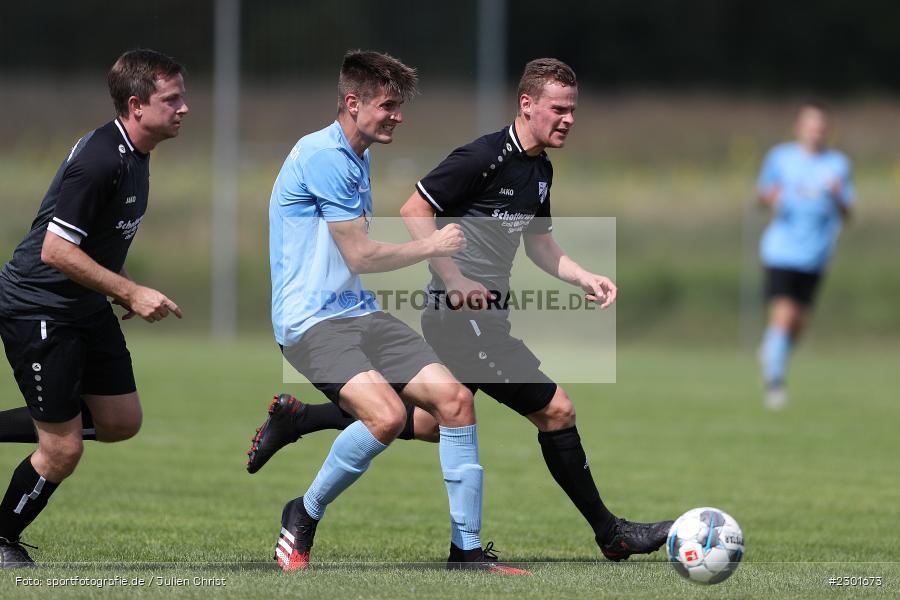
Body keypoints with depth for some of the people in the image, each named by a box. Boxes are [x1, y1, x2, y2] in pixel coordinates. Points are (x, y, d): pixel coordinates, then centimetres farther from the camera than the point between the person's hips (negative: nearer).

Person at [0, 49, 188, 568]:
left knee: (121, 422, 11)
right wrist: (131, 292, -25)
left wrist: (120, 290, 21)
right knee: (63, 451, -5)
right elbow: (55, 250, -27)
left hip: (87, 308, 10)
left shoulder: (135, 154, 5)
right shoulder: (99, 161, -26)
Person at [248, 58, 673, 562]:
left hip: (485, 316, 10)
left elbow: (538, 244, 23)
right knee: (556, 411, -7)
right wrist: (455, 280, -20)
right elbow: (415, 211, -17)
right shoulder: (485, 157, -17)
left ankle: (294, 418, 29)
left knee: (427, 425, 20)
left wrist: (585, 278, 7)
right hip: (463, 314, -10)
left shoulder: (541, 170, 12)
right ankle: (611, 534, 4)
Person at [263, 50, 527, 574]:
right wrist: (433, 246, -2)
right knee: (387, 414, -31)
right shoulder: (323, 156, -15)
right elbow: (361, 257, -15)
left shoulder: (357, 159, 17)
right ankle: (303, 516, -7)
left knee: (454, 397, -6)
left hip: (359, 313, 9)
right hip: (313, 320, -9)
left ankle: (466, 547, -1)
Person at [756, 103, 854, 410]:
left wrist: (837, 197, -17)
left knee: (799, 324, 7)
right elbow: (762, 193, 11)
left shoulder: (838, 164, 3)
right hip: (781, 251, -3)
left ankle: (771, 351, 38)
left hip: (815, 257, 3)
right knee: (783, 315, -16)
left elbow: (846, 215, 4)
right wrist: (770, 197, -12)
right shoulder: (781, 157, 1)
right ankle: (774, 383, -7)